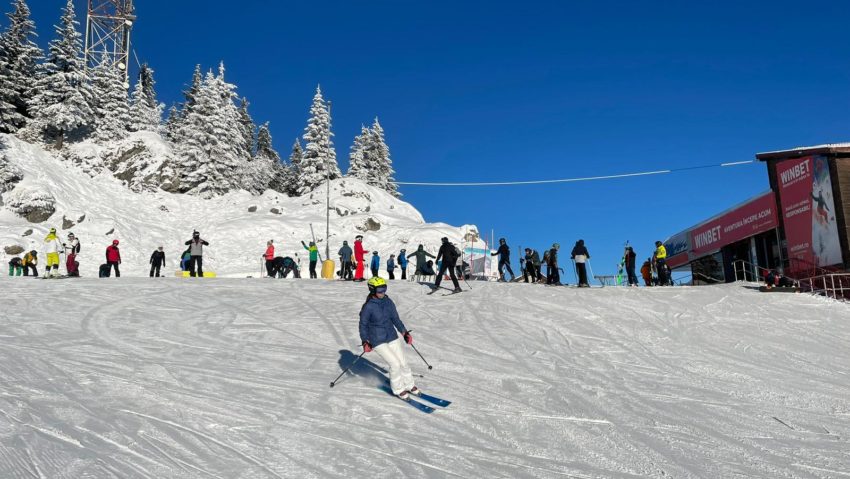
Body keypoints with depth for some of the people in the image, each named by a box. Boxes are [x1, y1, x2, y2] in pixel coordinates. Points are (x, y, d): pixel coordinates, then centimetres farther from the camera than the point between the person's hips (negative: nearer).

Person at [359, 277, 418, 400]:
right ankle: (398, 389, 10)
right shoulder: (368, 307, -16)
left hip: (392, 337, 5)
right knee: (395, 364, -12)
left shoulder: (388, 302, -1)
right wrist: (365, 341, -15)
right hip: (377, 341, -5)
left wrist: (404, 332, 3)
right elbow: (363, 324, -7)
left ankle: (409, 385, 29)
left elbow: (395, 318, 10)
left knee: (403, 362, 7)